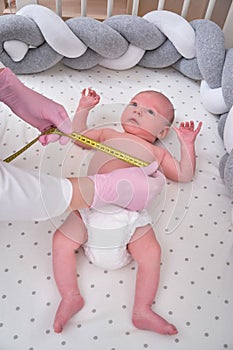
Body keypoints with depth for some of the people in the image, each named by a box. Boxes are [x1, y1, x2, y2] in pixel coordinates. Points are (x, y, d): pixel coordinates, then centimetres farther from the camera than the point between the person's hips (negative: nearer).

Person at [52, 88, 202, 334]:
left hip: (130, 214, -1)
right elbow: (79, 135, 37)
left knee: (151, 251, -18)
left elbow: (184, 174, 21)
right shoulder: (108, 134, 29)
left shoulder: (156, 152, 25)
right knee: (61, 240, -11)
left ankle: (142, 311, -5)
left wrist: (187, 144, 14)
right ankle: (70, 296, -1)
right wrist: (84, 108, 30)